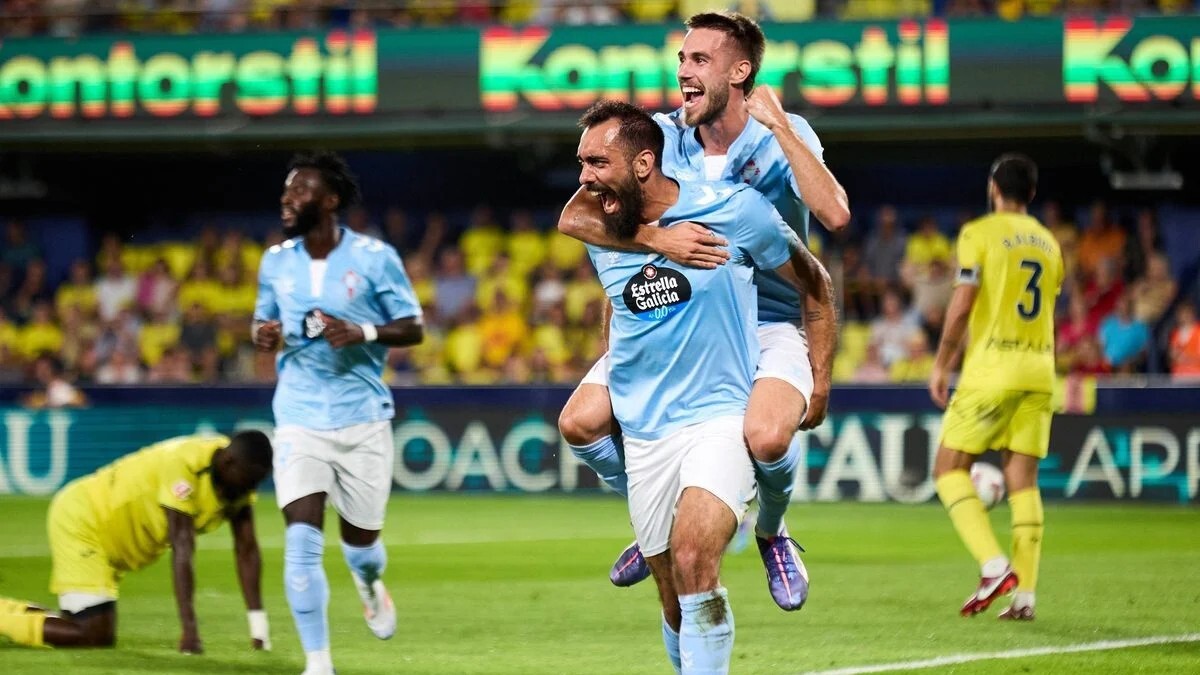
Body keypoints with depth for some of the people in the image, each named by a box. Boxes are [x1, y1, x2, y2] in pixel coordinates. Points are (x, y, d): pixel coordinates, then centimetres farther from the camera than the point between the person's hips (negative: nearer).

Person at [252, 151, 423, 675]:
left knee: (360, 541, 10)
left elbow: (413, 329, -3)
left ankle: (369, 583, 50)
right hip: (300, 420, 2)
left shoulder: (374, 257, -7)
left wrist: (362, 332, -21)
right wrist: (263, 333, -7)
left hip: (362, 419, -1)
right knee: (301, 539, -15)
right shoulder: (276, 261, 4)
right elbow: (264, 319, 18)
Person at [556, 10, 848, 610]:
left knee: (767, 435, -33)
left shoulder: (783, 137, -9)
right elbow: (575, 217, -14)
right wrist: (657, 238, -31)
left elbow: (834, 214, -28)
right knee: (581, 423, -15)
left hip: (767, 326, -3)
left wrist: (778, 125, -26)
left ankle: (772, 532, 3)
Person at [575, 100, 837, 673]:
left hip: (721, 416, -5)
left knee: (692, 561, -26)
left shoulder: (733, 211, -9)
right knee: (676, 604, 5)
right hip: (643, 434, 5)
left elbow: (816, 286, 5)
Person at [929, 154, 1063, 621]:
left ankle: (994, 566, -15)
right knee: (1023, 480, 6)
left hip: (990, 370, -5)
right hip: (1038, 372, 5)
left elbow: (962, 304, -10)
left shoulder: (980, 234, -4)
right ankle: (1024, 595, -1)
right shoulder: (1048, 243, 14)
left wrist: (941, 365, -2)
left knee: (950, 468, 2)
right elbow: (1044, 310, 16)